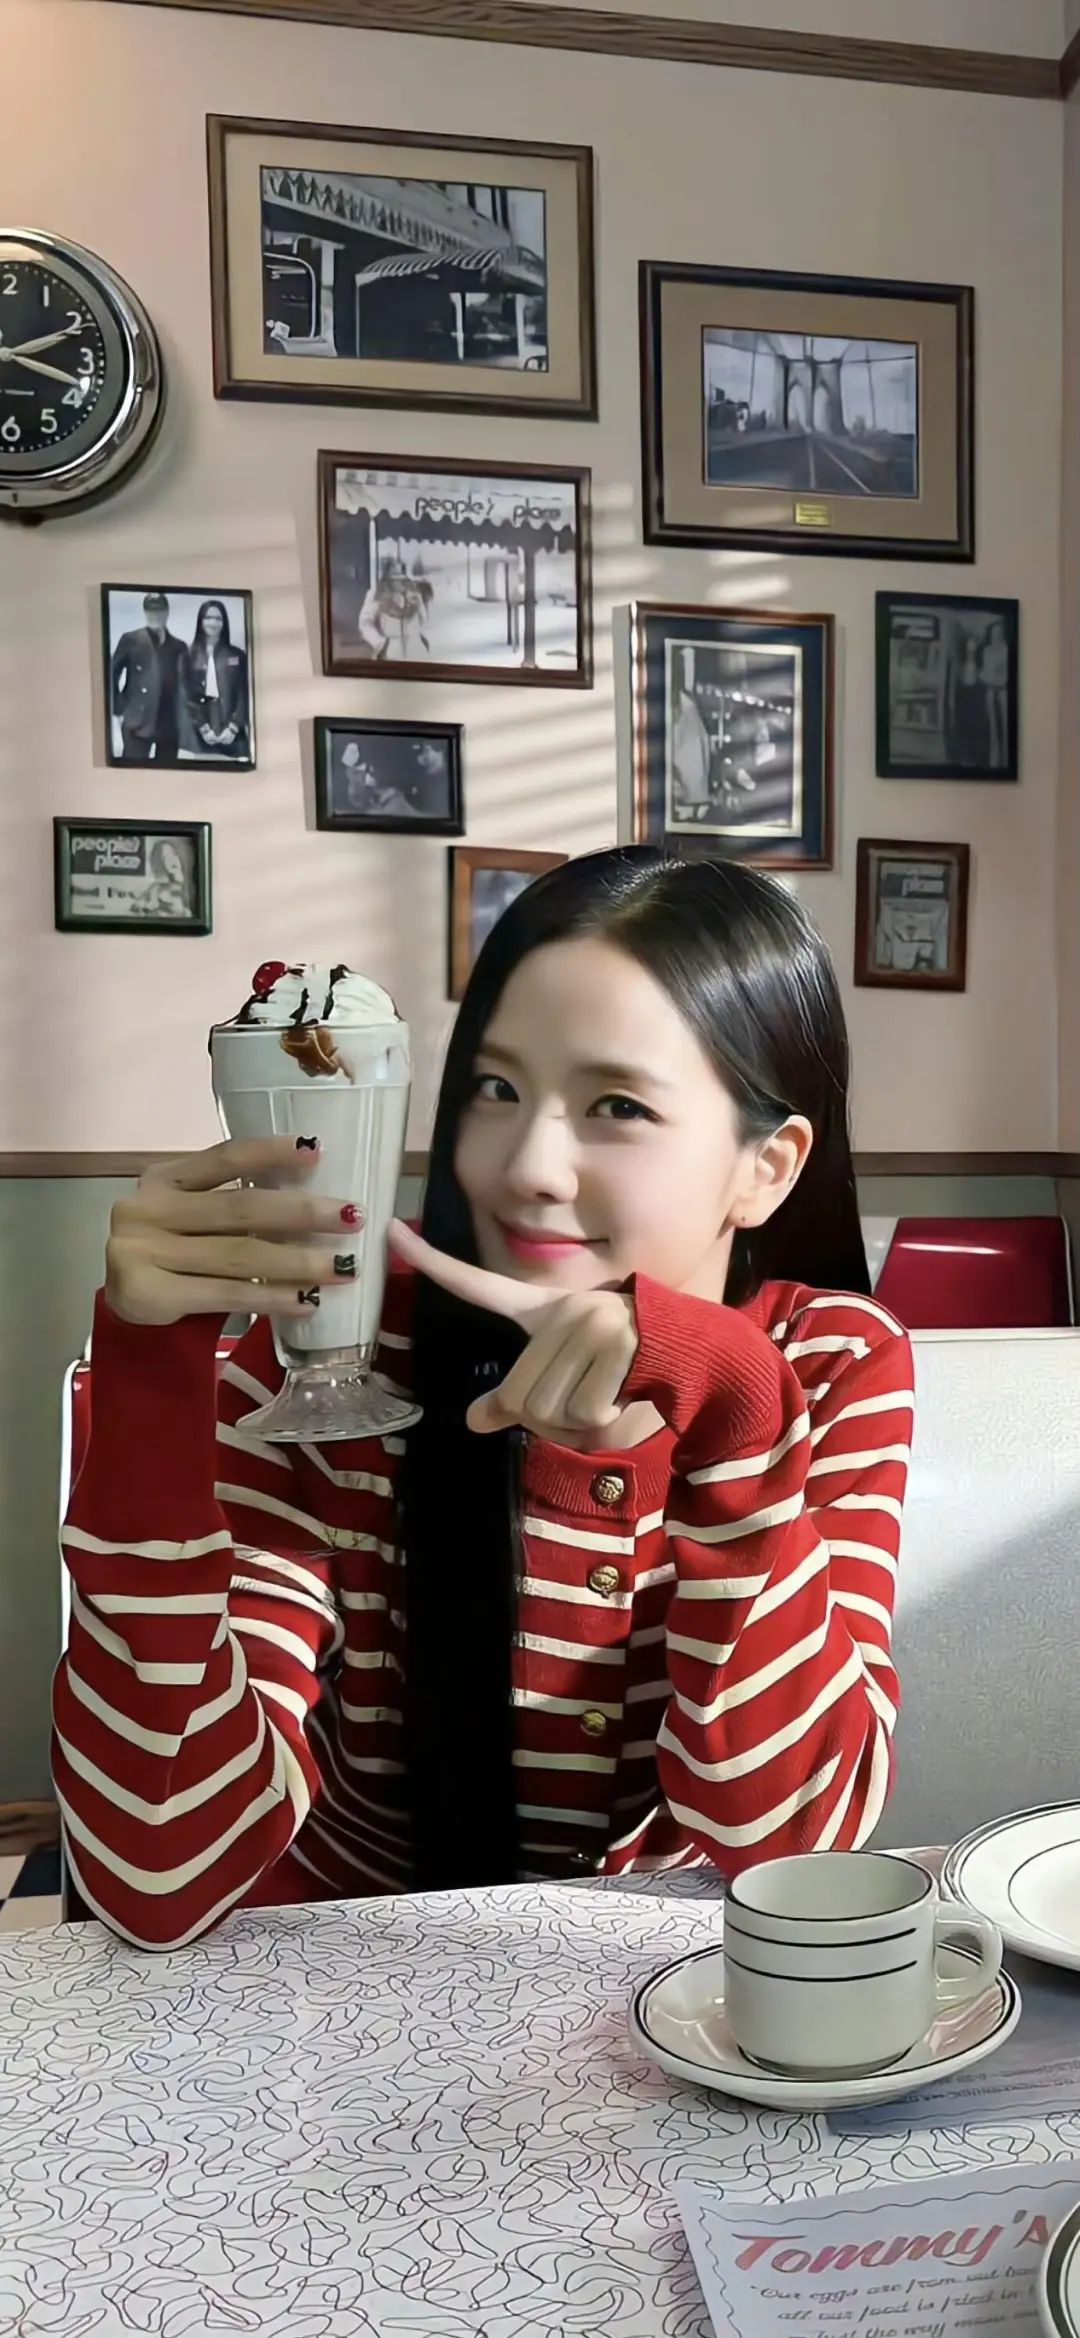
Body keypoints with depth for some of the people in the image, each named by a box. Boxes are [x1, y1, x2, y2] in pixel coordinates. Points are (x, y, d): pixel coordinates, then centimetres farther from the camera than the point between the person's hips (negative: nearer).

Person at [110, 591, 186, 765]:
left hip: (169, 725, 3)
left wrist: (181, 719, 2)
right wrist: (118, 711, -3)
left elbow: (183, 684, 13)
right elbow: (112, 675, 5)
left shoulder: (178, 646, 13)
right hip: (137, 722, -3)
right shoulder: (131, 639, 5)